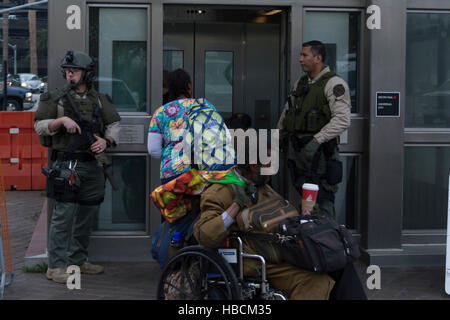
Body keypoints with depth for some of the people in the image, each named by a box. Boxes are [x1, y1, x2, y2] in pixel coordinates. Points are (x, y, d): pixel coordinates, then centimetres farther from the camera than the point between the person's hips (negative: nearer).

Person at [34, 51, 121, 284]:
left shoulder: (99, 100, 12)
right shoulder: (55, 98, 2)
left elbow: (114, 124, 12)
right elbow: (39, 125, 0)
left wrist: (106, 140, -7)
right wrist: (62, 120, -17)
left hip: (91, 165, 5)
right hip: (66, 164, -5)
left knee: (87, 214, 12)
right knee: (64, 213, -9)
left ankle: (77, 260, 25)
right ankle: (56, 266, -5)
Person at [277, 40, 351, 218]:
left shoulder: (334, 83, -8)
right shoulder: (300, 83, 17)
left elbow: (342, 120, -19)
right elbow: (286, 113, 27)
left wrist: (316, 140, -24)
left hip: (321, 152, -7)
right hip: (301, 150, 8)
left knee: (322, 207, -9)